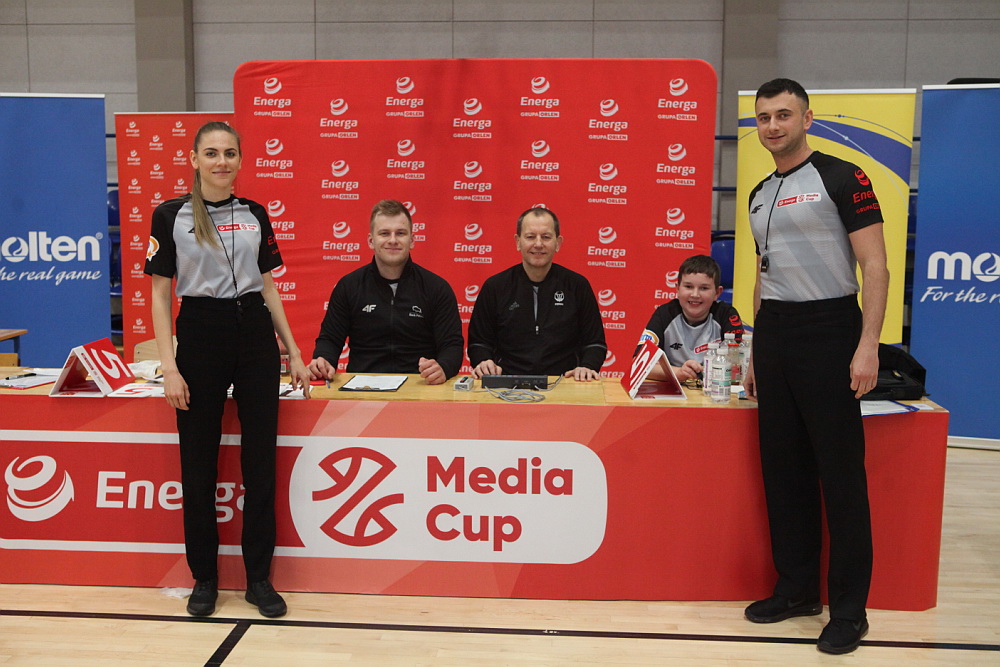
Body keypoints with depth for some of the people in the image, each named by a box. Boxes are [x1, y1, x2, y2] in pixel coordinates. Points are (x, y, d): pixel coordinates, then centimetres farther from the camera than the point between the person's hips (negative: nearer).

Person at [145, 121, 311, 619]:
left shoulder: (254, 215, 8)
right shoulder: (170, 215, -1)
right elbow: (160, 294, -3)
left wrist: (294, 351, 9)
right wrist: (169, 366, -11)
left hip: (255, 335, 3)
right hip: (200, 337, -2)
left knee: (260, 458, 5)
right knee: (199, 462, 5)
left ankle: (259, 577, 17)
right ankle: (204, 578, 22)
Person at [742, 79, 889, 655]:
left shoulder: (841, 178, -5)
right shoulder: (761, 195, 16)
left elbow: (875, 266, -10)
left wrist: (868, 346, -19)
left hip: (828, 331, -7)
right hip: (773, 335, 7)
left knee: (841, 472, -3)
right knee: (784, 467, 10)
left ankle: (849, 609, 8)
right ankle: (797, 588, 23)